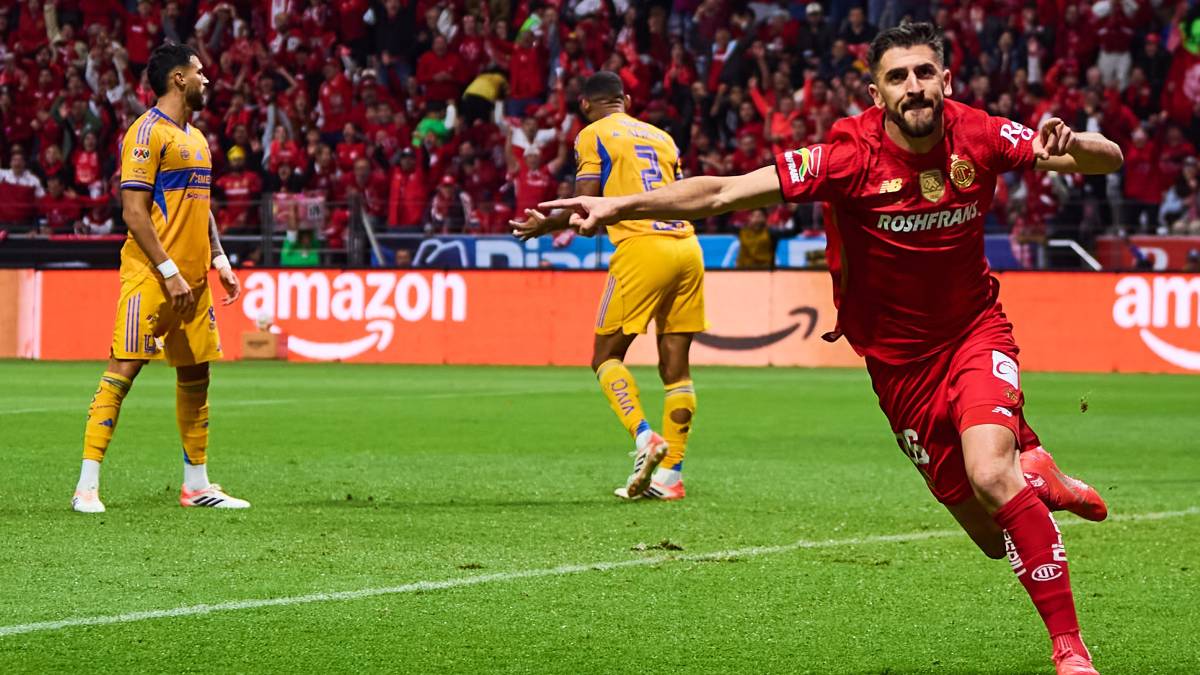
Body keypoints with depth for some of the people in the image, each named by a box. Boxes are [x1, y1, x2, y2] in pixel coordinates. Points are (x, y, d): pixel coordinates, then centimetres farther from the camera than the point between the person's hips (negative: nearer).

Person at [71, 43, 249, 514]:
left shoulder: (195, 138, 18)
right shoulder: (149, 132, -10)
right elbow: (134, 212, -15)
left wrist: (219, 259, 15)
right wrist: (169, 272, -19)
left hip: (192, 277, 9)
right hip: (151, 277, -9)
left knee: (195, 374, 10)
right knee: (123, 368, -10)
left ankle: (197, 484, 19)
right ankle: (87, 487, -11)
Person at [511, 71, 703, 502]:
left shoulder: (592, 136, 6)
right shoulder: (661, 136, 23)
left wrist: (544, 226, 14)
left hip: (642, 248, -5)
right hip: (687, 247, 6)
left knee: (606, 356, 4)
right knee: (675, 366, 7)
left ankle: (645, 437, -19)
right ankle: (670, 475, 3)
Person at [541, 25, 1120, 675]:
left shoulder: (979, 136, -12)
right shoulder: (852, 155, -19)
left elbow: (1109, 159, -8)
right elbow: (723, 192, -23)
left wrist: (1069, 144, -32)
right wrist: (618, 205, -35)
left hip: (974, 330, 0)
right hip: (898, 359, 0)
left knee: (991, 476, -28)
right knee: (995, 537, 2)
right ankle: (1035, 474, 40)